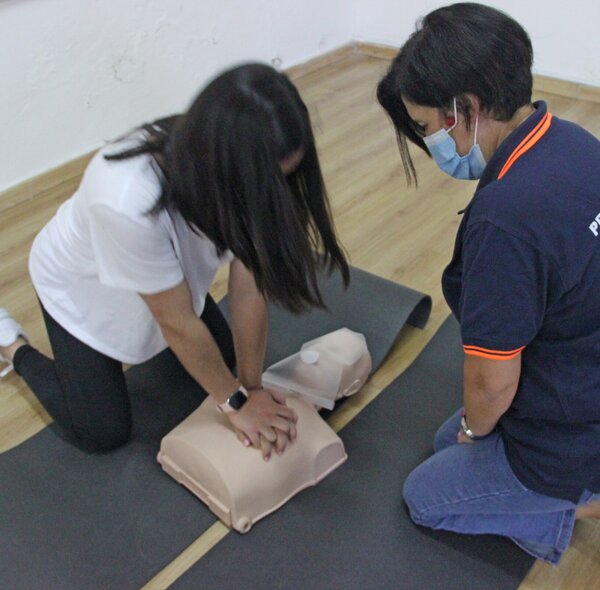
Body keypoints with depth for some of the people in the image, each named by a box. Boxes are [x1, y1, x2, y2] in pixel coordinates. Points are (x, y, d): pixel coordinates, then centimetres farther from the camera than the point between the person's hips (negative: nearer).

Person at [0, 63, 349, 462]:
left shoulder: (247, 170, -30)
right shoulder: (128, 201, -45)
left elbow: (249, 286, -22)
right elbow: (177, 322, -31)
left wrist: (251, 386, -16)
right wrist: (236, 402, -18)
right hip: (81, 285, -5)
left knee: (221, 360, 11)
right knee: (104, 434, 1)